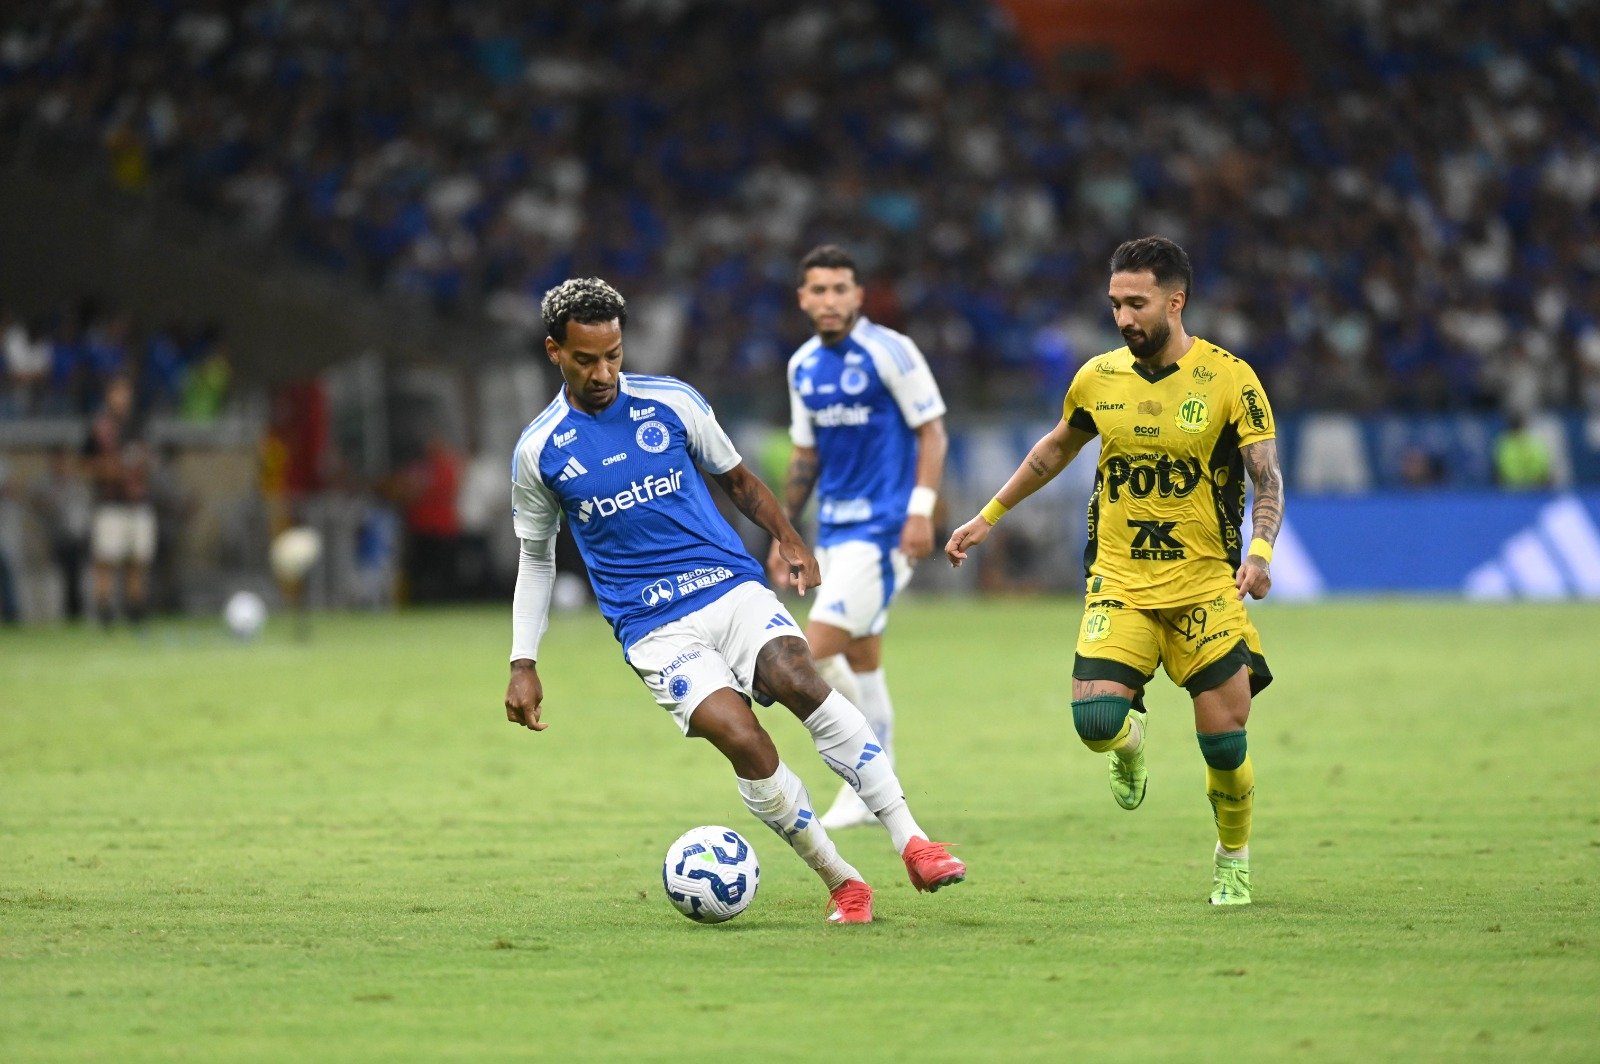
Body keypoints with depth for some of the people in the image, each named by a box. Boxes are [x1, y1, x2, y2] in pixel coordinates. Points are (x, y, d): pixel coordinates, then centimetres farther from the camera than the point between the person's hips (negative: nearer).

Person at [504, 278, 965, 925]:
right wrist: (522, 665, 9)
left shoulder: (671, 403, 4)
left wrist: (788, 540, 10)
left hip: (731, 586, 1)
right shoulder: (539, 451, 2)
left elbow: (736, 478, 21)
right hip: (653, 628, -1)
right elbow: (536, 558, 15)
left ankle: (912, 845, -27)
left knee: (798, 680, -28)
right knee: (742, 740, -24)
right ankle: (841, 883, -12)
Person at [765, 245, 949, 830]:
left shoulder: (890, 351, -10)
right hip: (834, 528, 7)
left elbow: (932, 433, -9)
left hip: (882, 528, -7)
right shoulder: (804, 366, 10)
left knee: (816, 652, -16)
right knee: (859, 659, 10)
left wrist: (921, 510, -18)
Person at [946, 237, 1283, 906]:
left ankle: (1234, 860, 25)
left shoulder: (1229, 380, -7)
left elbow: (1268, 480, -9)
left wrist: (1260, 551, -27)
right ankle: (1131, 743, 21)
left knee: (1224, 745, -4)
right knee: (1095, 720, -18)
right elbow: (1054, 450, 21)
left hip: (1206, 586, -2)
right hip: (1119, 582, 2)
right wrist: (989, 517, 22)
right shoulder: (1098, 378, 3)